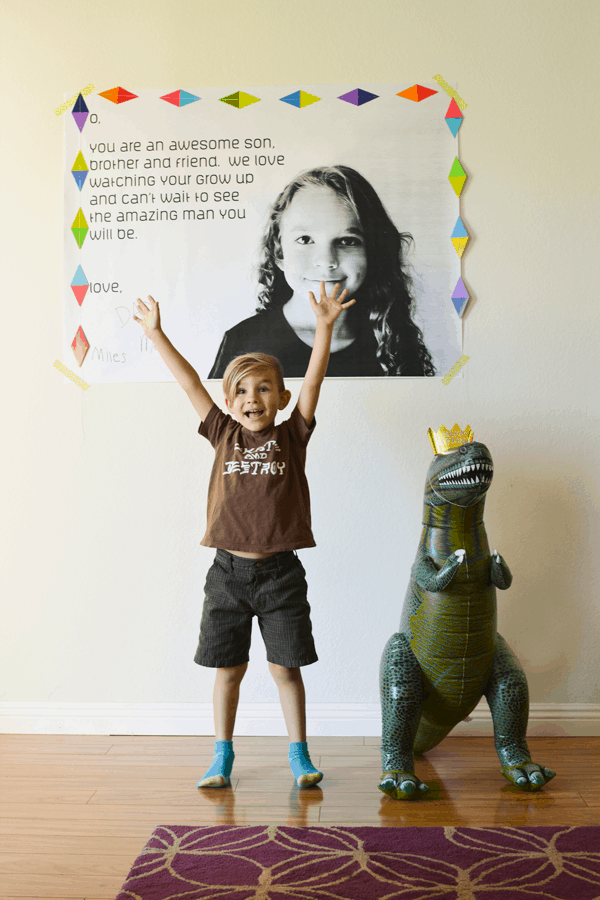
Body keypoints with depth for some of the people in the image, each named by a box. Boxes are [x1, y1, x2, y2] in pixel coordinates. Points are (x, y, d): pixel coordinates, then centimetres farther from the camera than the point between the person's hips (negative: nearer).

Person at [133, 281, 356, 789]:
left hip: (280, 573, -1)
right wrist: (157, 335, 4)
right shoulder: (224, 436, 5)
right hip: (228, 571, 2)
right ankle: (223, 755, 26)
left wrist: (325, 326, -18)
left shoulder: (292, 436, 1)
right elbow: (191, 384, 4)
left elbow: (313, 381, -9)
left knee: (286, 667, 8)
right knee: (228, 668, 11)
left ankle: (299, 754, 23)